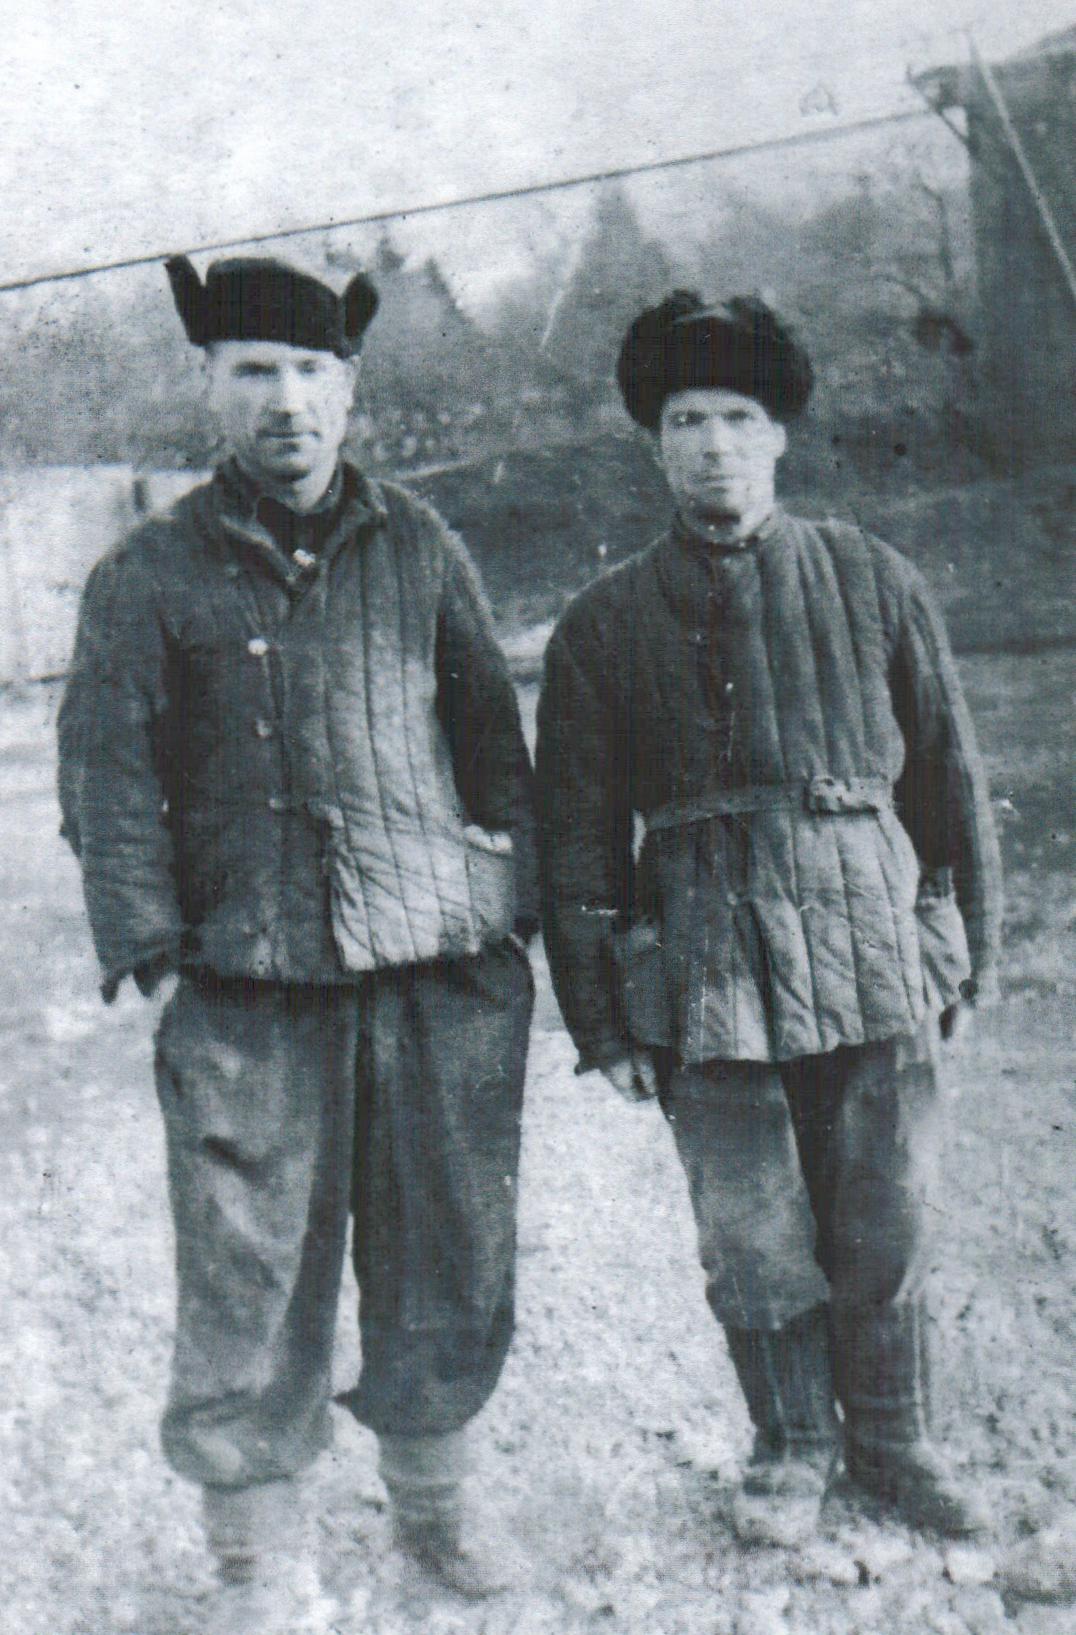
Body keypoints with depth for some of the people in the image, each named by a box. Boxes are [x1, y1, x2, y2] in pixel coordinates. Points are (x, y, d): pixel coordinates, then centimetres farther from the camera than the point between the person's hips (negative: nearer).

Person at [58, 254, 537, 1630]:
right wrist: (150, 950, -7)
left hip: (445, 975, 2)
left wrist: (517, 915, 8)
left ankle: (431, 1499, 34)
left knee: (449, 1266, 11)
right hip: (251, 995, -2)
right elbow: (111, 781, 3)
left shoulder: (420, 552, 11)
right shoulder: (147, 579, 6)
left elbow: (492, 742, 14)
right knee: (249, 1286, 2)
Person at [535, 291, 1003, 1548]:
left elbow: (948, 776, 11)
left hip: (871, 951, 1)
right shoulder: (603, 627, 3)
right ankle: (792, 1446, 30)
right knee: (753, 1240, 7)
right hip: (705, 975, -1)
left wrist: (966, 956, 10)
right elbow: (575, 841, 5)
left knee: (887, 1228, 10)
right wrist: (600, 1021, 3)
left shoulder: (871, 584, 5)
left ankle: (892, 1439, 33)